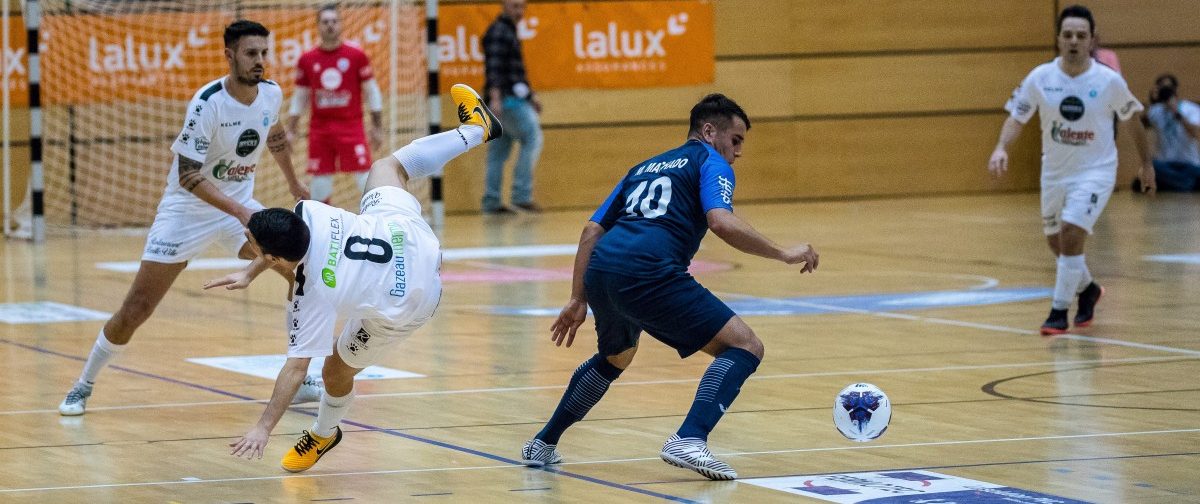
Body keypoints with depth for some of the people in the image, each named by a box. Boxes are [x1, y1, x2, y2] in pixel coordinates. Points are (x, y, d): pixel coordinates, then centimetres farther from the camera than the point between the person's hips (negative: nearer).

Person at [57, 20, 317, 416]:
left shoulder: (271, 94, -6)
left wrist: (293, 183, 29)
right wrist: (239, 212, -34)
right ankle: (84, 386, 14)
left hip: (241, 205, 5)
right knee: (136, 308, -6)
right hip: (188, 209, -5)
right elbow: (188, 175, -26)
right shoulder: (207, 103, -25)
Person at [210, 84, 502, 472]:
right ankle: (474, 129, 48)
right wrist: (249, 274, -1)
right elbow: (282, 237, 3)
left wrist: (263, 429, -25)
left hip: (406, 306, -5)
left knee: (338, 369, 11)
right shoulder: (308, 214, -25)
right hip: (407, 236, 5)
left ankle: (325, 433, 42)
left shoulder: (313, 295, -34)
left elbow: (295, 368, -29)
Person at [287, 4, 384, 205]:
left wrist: (377, 128, 2)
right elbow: (299, 98, 14)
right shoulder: (307, 60, 6)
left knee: (366, 180, -7)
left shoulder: (356, 56, -1)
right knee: (320, 184, 3)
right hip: (320, 128, 2)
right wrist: (290, 131, 11)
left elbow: (372, 92, 4)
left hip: (351, 126, -2)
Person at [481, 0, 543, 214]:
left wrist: (531, 96, 32)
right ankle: (522, 194, -13)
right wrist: (495, 97, -29)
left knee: (499, 151, 8)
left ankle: (491, 202, 7)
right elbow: (493, 67, -20)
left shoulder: (509, 32, 22)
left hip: (513, 98, 10)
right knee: (532, 139, -11)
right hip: (506, 98, -10)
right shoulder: (498, 32, -9)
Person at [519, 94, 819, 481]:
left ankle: (543, 445, 40)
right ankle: (689, 441, -22)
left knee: (614, 358, 37)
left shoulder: (644, 168, 31)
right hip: (649, 273, -8)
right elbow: (721, 222, -10)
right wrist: (783, 254, -3)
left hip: (599, 272, 8)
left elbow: (592, 230, 26)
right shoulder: (709, 161, 10)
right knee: (744, 347, -4)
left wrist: (578, 300, 28)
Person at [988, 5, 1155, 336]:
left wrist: (1146, 164, 10)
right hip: (1054, 170, 4)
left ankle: (1059, 311, -11)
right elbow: (1017, 117, -5)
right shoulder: (1040, 78, -10)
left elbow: (1133, 118, 3)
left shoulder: (1109, 81, -13)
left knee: (1071, 234, -21)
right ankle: (1087, 289, 45)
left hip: (1095, 171, -4)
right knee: (1056, 243, 16)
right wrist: (1001, 147, -25)